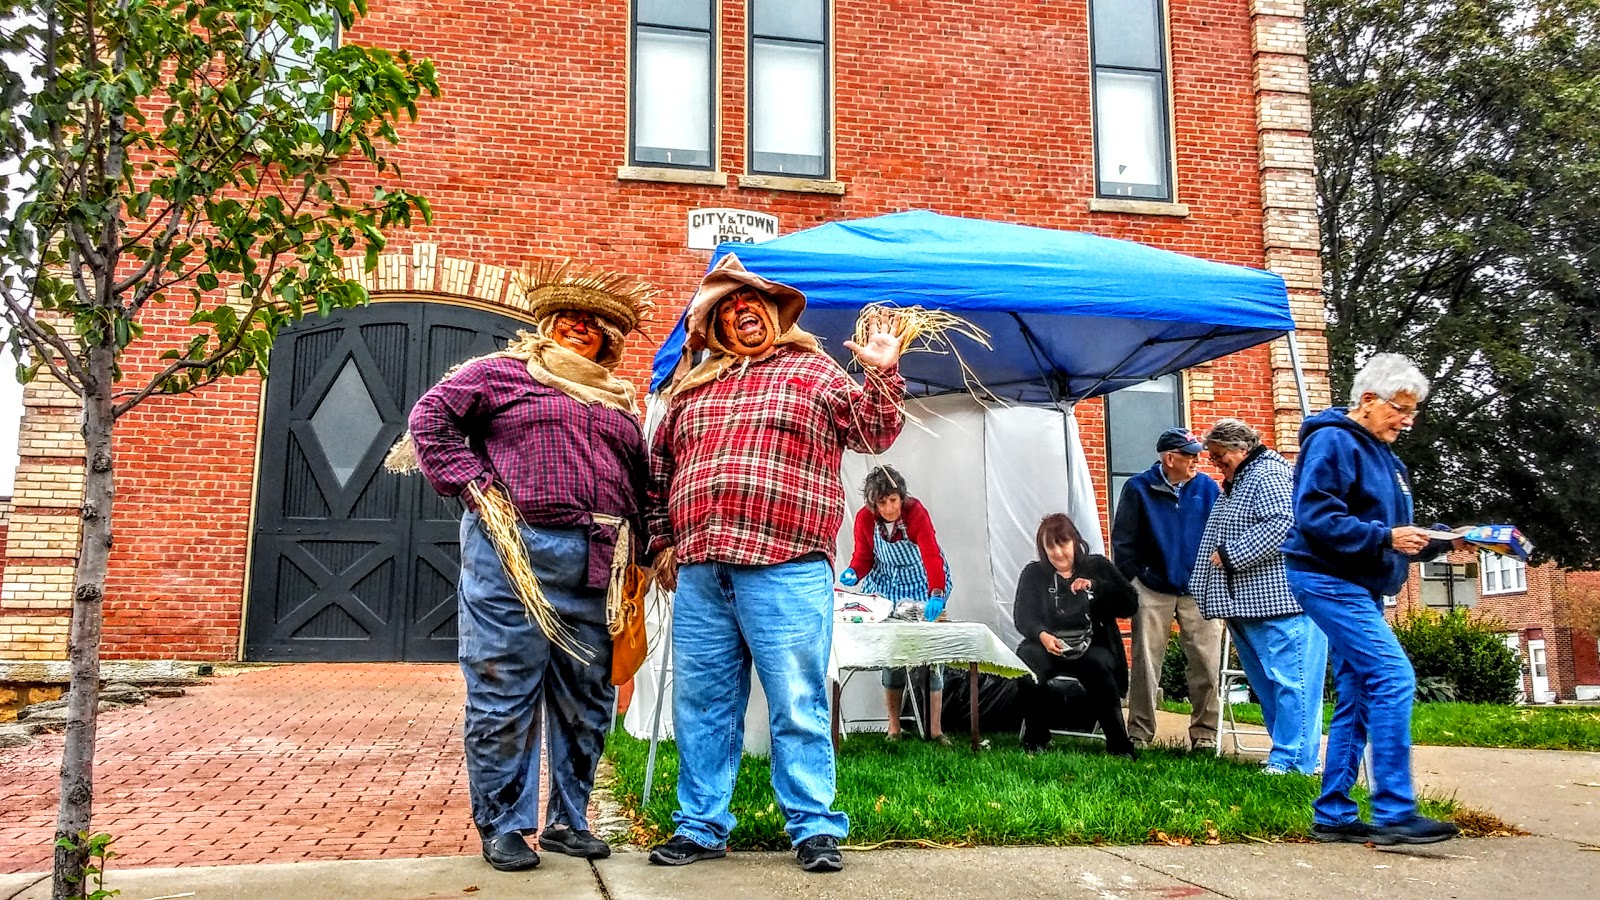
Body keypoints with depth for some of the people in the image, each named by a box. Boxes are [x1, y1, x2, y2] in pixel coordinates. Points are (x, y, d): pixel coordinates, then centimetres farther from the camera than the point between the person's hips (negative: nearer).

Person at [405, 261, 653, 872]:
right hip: (513, 553, -5)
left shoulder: (619, 401, 21)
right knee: (504, 696, -1)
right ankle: (503, 828, 12)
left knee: (586, 702, 10)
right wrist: (470, 481, -8)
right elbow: (431, 415, 1)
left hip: (595, 567, 5)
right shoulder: (503, 371, 6)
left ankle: (568, 821, 24)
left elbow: (639, 478, 23)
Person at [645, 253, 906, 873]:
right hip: (698, 573, 4)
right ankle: (701, 827, 22)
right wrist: (663, 542, 18)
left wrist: (882, 373, -11)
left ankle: (815, 829, 10)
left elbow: (875, 434, 3)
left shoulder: (814, 371, 10)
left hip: (785, 571, -4)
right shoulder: (692, 390, 20)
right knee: (702, 707, 10)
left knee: (798, 707, -1)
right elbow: (658, 470, 26)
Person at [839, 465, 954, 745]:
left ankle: (935, 730, 1)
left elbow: (932, 556, -37)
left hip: (922, 583, -3)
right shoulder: (865, 518, -14)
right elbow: (863, 558, -3)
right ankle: (894, 729, 8)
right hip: (887, 585, 3)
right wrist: (853, 573, -26)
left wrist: (936, 595, -52)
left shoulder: (916, 512, -26)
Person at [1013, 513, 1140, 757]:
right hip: (1048, 646, 1)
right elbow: (1022, 615, -2)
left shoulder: (1098, 567, 12)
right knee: (1026, 660, -33)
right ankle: (1035, 738, -15)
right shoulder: (1033, 573, 12)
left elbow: (1130, 605, 2)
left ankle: (1118, 743, -22)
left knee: (1099, 666, -35)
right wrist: (1042, 635, -23)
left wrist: (1095, 586, -11)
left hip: (1090, 647, 0)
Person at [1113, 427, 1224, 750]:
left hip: (1198, 591, 1)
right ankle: (1139, 734, 12)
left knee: (1206, 665, 0)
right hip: (1152, 590, -1)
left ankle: (1204, 733, 12)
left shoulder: (1207, 488, 2)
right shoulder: (1138, 488, -2)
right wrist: (1131, 584, 0)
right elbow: (1123, 541, 2)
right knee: (1145, 665, 3)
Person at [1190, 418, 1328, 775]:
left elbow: (1282, 525, -23)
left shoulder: (1268, 475, -9)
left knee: (1289, 680, -8)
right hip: (1247, 604, 11)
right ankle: (1287, 752, 19)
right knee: (1265, 682, 13)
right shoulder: (1234, 484, 22)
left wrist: (1230, 555, -17)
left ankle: (1293, 760, -5)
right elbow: (1220, 538, 30)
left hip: (1280, 600, -11)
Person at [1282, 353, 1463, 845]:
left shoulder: (1382, 455, 17)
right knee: (1393, 679, -16)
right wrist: (1384, 538, -23)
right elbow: (1315, 518, -21)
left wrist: (1443, 539, 4)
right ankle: (1394, 813, -13)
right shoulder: (1332, 442, -11)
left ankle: (1333, 814, 15)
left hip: (1361, 589, 10)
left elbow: (1396, 531, 20)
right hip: (1328, 579, -10)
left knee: (1356, 698, 9)